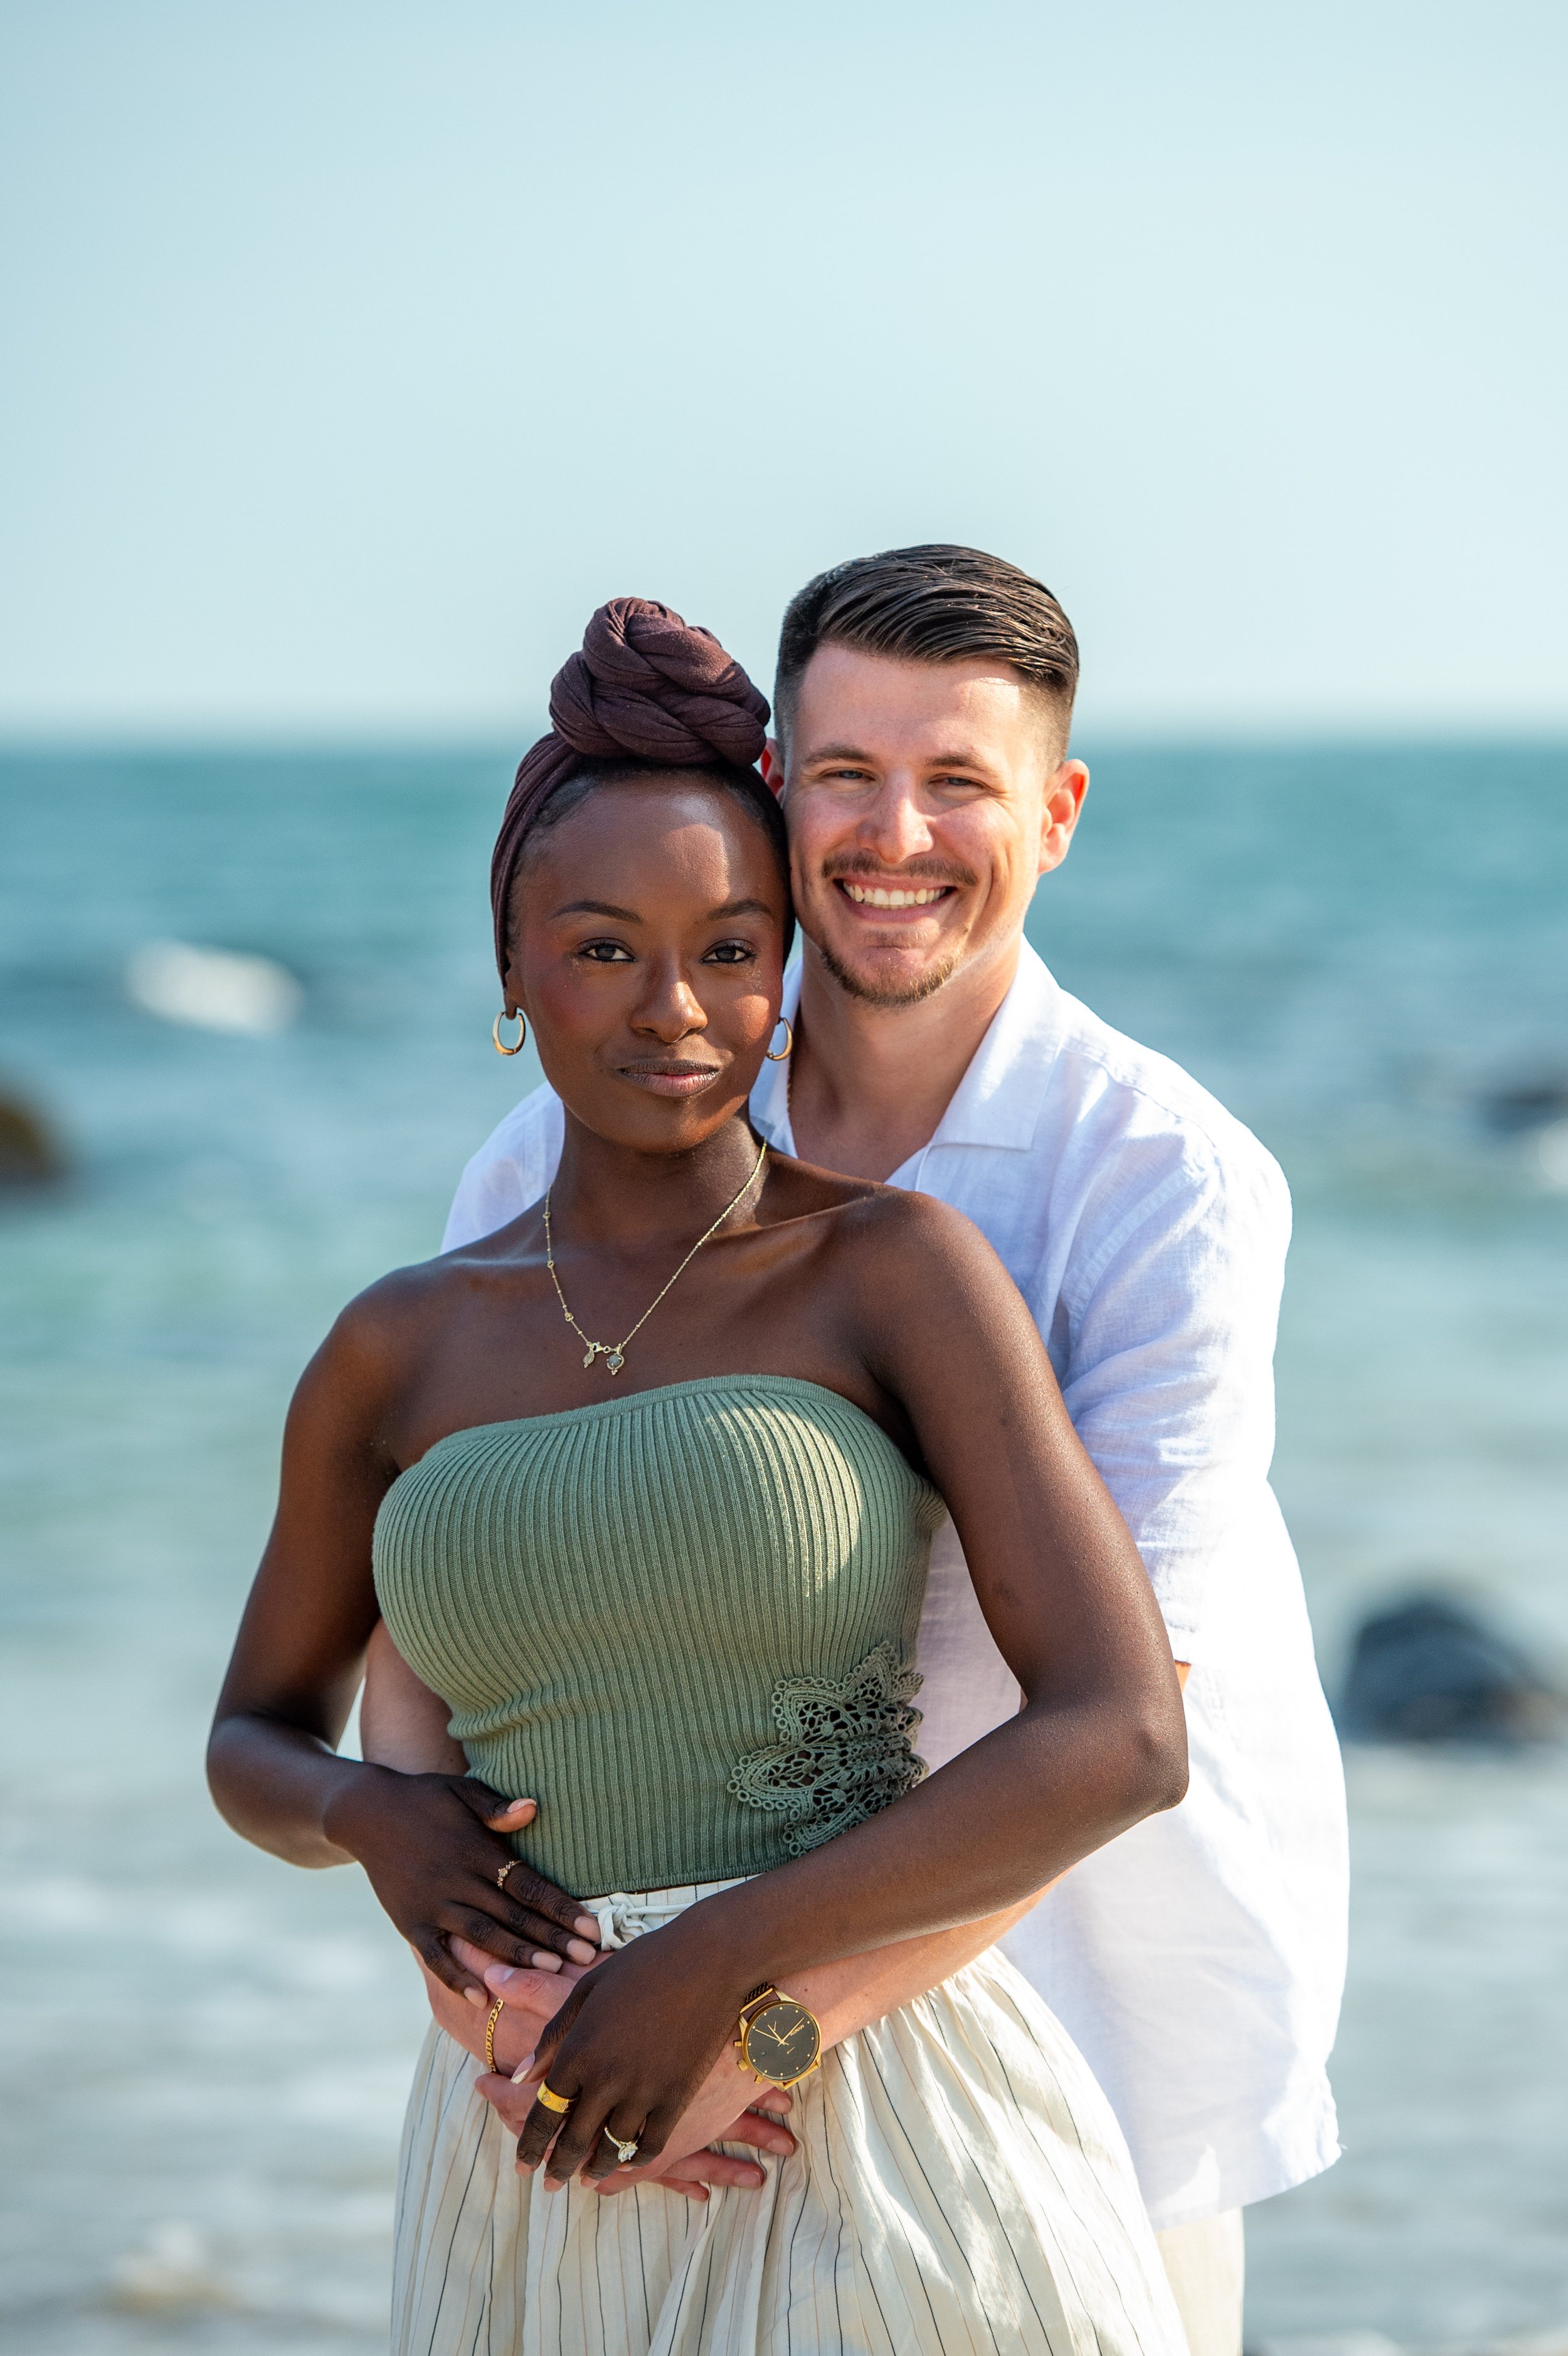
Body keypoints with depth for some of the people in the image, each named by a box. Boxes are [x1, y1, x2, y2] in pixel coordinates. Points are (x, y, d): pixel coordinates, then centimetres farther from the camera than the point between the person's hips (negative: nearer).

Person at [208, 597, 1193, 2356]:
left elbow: (1127, 1740, -13)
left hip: (884, 2181, -4)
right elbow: (255, 1745, 20)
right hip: (551, 2185, 4)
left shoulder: (903, 1269, -4)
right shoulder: (397, 1354, 8)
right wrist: (368, 1816, -3)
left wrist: (719, 1954, -17)